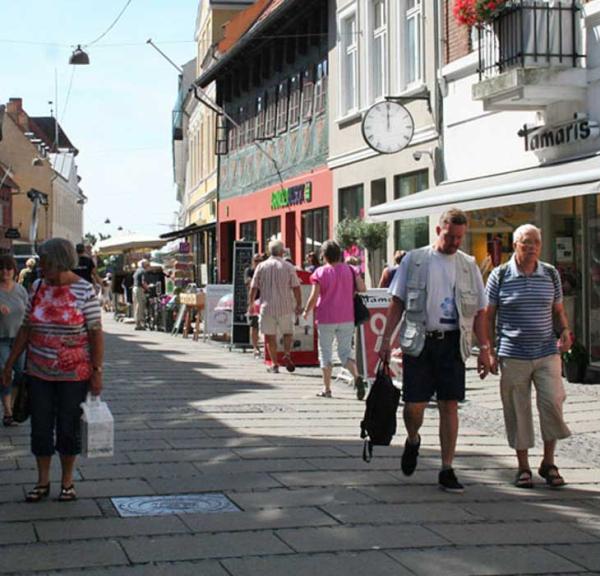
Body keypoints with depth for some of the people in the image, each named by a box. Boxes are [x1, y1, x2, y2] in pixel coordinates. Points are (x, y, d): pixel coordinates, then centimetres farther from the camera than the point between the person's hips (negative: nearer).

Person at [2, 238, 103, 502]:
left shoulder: (84, 290, -10)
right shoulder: (38, 288, 3)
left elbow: (96, 333, -9)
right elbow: (26, 329, 7)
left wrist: (97, 371, -13)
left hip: (74, 374, -4)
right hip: (39, 372, 4)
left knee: (69, 428, 6)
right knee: (41, 428, 7)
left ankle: (67, 482, 22)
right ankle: (43, 482, 20)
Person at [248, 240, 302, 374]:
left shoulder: (261, 266, 2)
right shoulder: (288, 267, -1)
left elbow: (253, 288, 2)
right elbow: (296, 288, -3)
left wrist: (250, 305, 11)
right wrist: (299, 305, 6)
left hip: (267, 306, 0)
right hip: (285, 307, 0)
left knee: (270, 336, 7)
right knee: (288, 332, 16)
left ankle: (274, 363, 7)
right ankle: (287, 354, -5)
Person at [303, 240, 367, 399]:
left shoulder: (320, 272, -7)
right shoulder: (350, 270, 2)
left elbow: (314, 297, -10)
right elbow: (362, 288, -5)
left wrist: (306, 312, 5)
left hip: (326, 319, -3)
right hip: (347, 319, 3)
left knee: (325, 352, 9)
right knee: (345, 352, 9)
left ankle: (327, 388, 12)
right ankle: (357, 377, -17)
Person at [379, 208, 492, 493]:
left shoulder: (468, 265, 10)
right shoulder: (414, 260, 5)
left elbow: (479, 311, 11)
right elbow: (397, 303, 6)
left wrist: (484, 348, 3)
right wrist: (386, 339, 0)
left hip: (452, 343, 2)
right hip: (419, 341, -1)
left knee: (450, 405, 1)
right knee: (414, 404, -4)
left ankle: (446, 470, 9)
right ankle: (412, 441, 30)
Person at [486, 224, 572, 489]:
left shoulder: (551, 274, 7)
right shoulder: (500, 275, -1)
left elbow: (559, 310, 16)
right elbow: (488, 315, 3)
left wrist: (565, 332, -3)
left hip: (547, 353, 2)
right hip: (513, 356, -2)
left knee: (553, 402, -9)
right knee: (517, 411, 2)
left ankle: (548, 462, 7)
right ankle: (523, 467, 16)